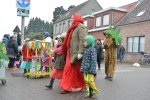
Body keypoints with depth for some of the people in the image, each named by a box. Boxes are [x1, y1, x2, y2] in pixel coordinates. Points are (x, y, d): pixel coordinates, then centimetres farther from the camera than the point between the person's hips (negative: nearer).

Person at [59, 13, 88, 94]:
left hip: (77, 54, -9)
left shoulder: (81, 27, -9)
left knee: (80, 70, 4)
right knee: (69, 69, 6)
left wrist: (80, 53, -27)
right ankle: (67, 87, 11)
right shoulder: (74, 28, 21)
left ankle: (85, 85, 23)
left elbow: (83, 40, -21)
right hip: (71, 53, 9)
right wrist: (67, 52, 22)